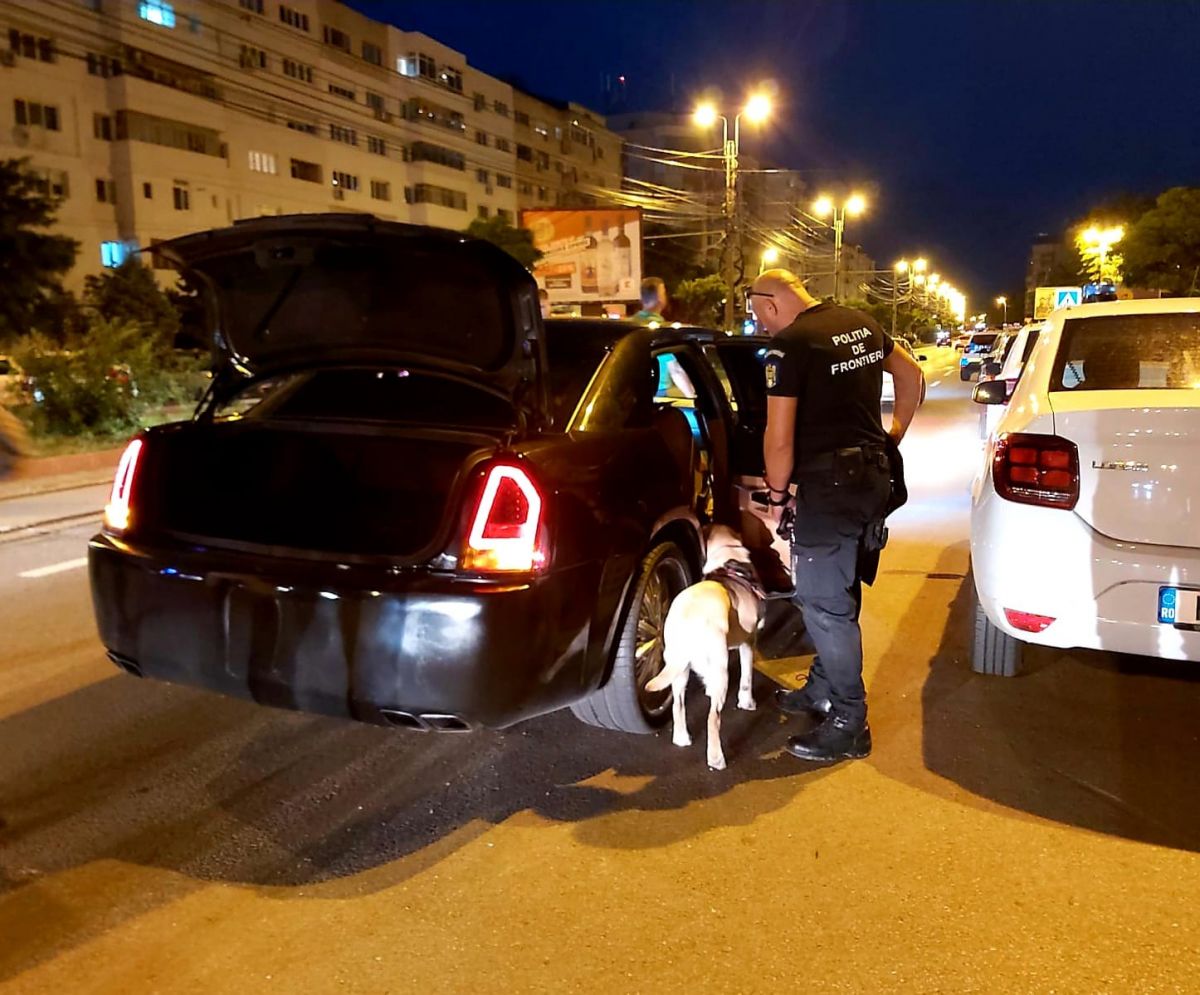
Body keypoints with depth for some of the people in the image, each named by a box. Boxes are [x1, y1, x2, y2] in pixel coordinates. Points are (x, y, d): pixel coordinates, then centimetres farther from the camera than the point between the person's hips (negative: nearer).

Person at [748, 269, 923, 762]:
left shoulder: (789, 345, -14)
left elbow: (779, 438, -17)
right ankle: (822, 689, 34)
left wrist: (777, 492, -3)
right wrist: (893, 435, 25)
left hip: (828, 482, -9)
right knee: (836, 592, 20)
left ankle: (848, 725, 8)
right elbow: (912, 376, 23)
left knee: (825, 603, 0)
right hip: (875, 473, 9)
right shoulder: (862, 324, 11)